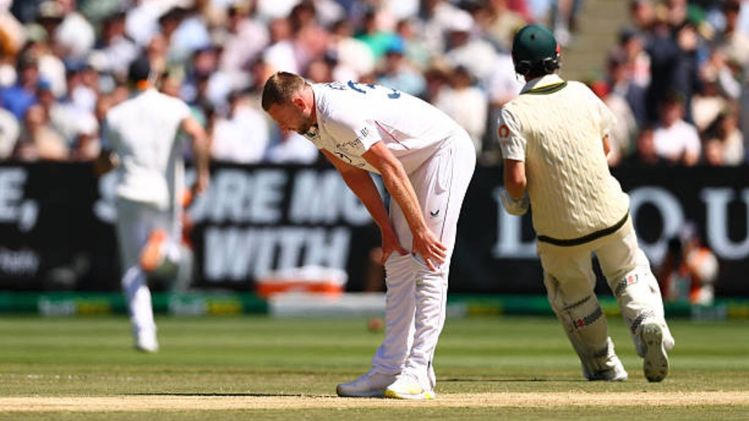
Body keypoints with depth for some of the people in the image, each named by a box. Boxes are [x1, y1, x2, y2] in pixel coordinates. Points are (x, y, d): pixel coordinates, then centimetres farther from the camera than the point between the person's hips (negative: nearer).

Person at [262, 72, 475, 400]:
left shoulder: (339, 114, -30)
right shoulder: (312, 121, 0)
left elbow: (390, 169, -29)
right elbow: (353, 173, 7)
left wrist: (419, 230, -26)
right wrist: (386, 228, 4)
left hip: (446, 149, -10)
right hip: (413, 161, 10)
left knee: (428, 265, -14)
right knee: (398, 265, 8)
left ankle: (418, 373, -17)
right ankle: (388, 370, 9)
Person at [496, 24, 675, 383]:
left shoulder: (513, 113, -16)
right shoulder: (581, 93, -3)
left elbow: (516, 179, -21)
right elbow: (606, 147, 9)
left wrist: (514, 199, 0)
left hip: (559, 229, -2)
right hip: (611, 214, 2)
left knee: (570, 292, 23)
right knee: (629, 273, 23)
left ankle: (603, 364, 28)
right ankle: (648, 320, -5)